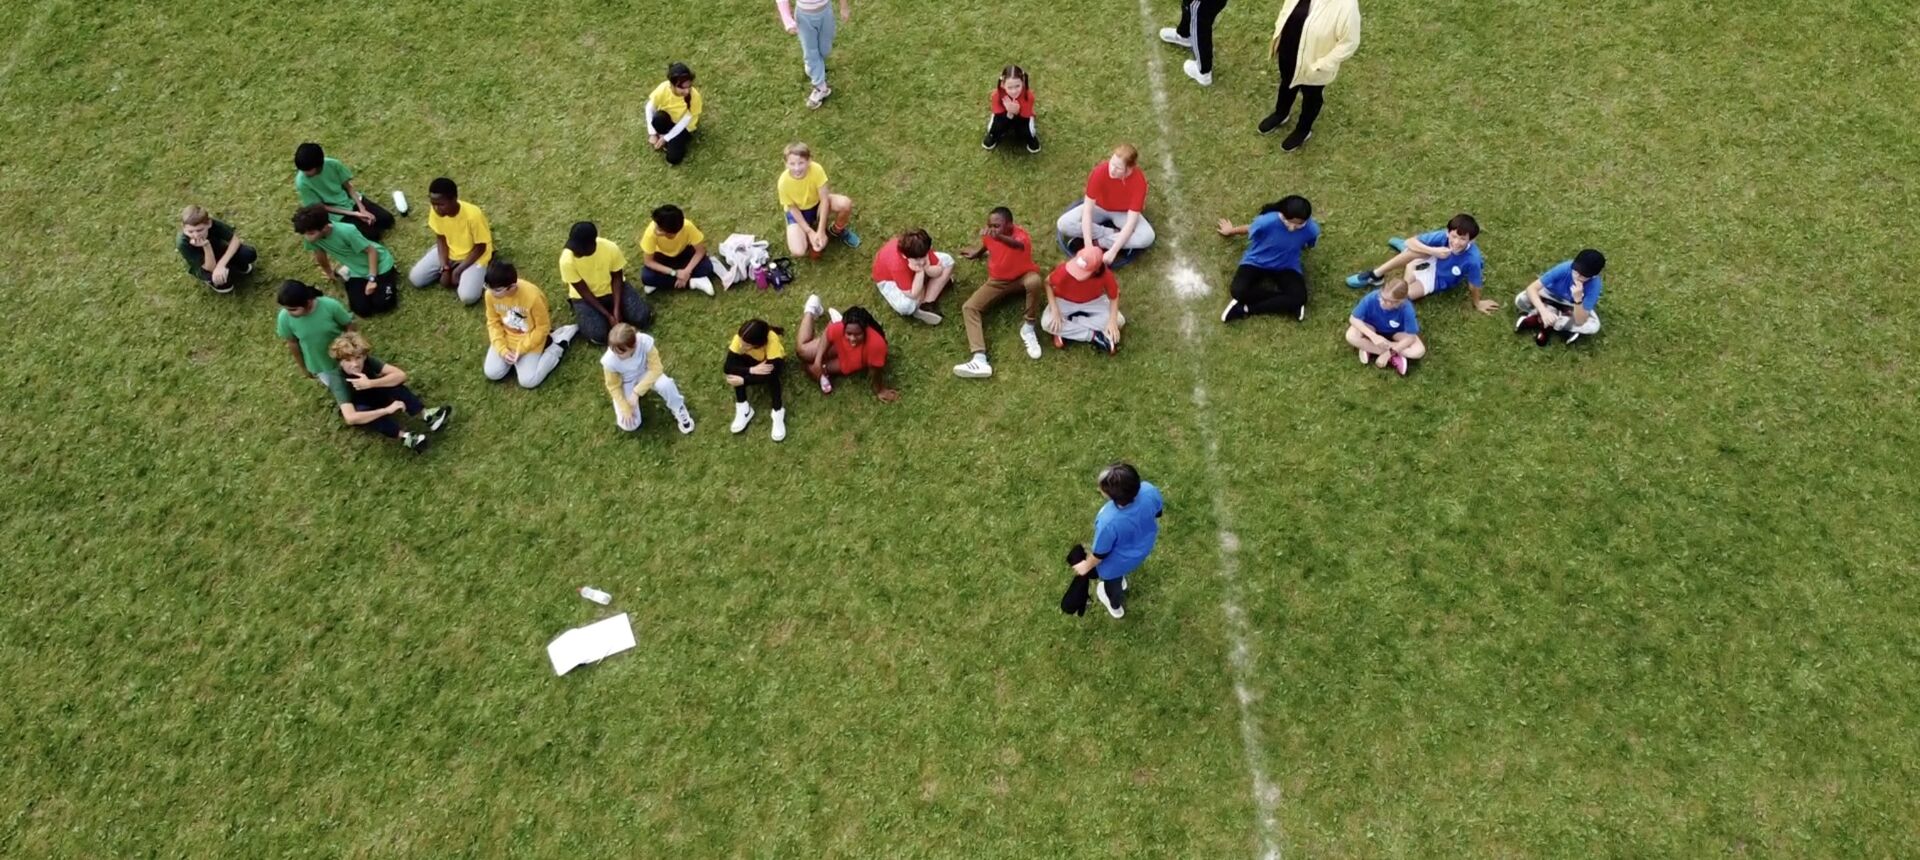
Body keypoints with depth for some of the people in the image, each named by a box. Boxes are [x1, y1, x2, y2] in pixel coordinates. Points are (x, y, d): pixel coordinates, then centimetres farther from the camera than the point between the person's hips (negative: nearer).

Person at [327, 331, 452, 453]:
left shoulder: (367, 361, -24)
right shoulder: (339, 381, -34)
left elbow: (401, 375, -32)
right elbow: (350, 418, -47)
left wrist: (370, 383, -42)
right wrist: (386, 410, -51)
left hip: (374, 397, 4)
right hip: (360, 411, -3)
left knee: (392, 381, -28)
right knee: (362, 410, -40)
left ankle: (425, 415, -36)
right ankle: (404, 436, -47)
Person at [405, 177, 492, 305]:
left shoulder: (473, 215, -33)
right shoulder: (437, 211, -18)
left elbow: (480, 248, -20)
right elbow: (441, 239, -4)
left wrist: (458, 271, -19)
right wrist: (445, 268, -14)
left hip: (474, 255, -5)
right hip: (448, 251, 5)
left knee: (468, 297, -25)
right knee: (415, 278, -6)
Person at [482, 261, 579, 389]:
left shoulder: (533, 296, -33)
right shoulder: (490, 294, -19)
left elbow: (543, 327, -19)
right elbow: (493, 322, -3)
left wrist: (520, 349, -18)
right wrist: (502, 350, -15)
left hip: (530, 340, -4)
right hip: (506, 338, 4)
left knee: (527, 381, -14)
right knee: (491, 373, -9)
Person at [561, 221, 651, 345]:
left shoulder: (610, 248, -27)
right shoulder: (567, 260, -29)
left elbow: (617, 278, -11)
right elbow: (583, 291, -19)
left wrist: (616, 309, -20)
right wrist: (607, 315, -23)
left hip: (612, 288, 1)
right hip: (585, 297, -1)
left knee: (642, 317, -17)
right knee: (597, 336, -22)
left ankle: (612, 307, 10)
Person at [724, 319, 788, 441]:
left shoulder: (772, 341, -41)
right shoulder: (740, 338, -33)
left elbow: (772, 373, -43)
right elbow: (728, 367, -35)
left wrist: (743, 380, -43)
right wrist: (752, 370, -46)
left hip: (770, 361, -3)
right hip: (752, 361, 3)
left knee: (770, 374, -37)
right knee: (737, 362, -30)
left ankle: (778, 411, -20)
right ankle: (743, 408, -19)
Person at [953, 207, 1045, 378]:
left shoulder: (1021, 234, -29)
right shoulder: (989, 234, -12)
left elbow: (1018, 244, -57)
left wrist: (998, 237, -76)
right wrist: (977, 252, -4)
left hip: (1022, 277, -5)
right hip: (998, 281, 5)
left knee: (1035, 281, -42)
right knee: (968, 307, -16)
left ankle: (1027, 327, -15)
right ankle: (980, 360, -33)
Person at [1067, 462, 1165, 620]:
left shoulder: (1108, 522, -47)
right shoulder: (1149, 490, -35)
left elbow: (1100, 553, -25)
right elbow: (1158, 512, -9)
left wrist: (1086, 566, -3)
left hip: (1118, 561, -4)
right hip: (1145, 545, 4)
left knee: (1112, 581, 34)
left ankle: (1116, 607, 66)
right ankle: (1120, 581, 74)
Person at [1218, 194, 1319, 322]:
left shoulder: (1311, 230, -25)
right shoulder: (1267, 221, -31)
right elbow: (1250, 229, -6)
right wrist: (1231, 231, 14)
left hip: (1286, 267, 1)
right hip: (1257, 262, -1)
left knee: (1299, 297, -27)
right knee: (1238, 292, -29)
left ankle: (1246, 309, -17)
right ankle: (1286, 304, -12)